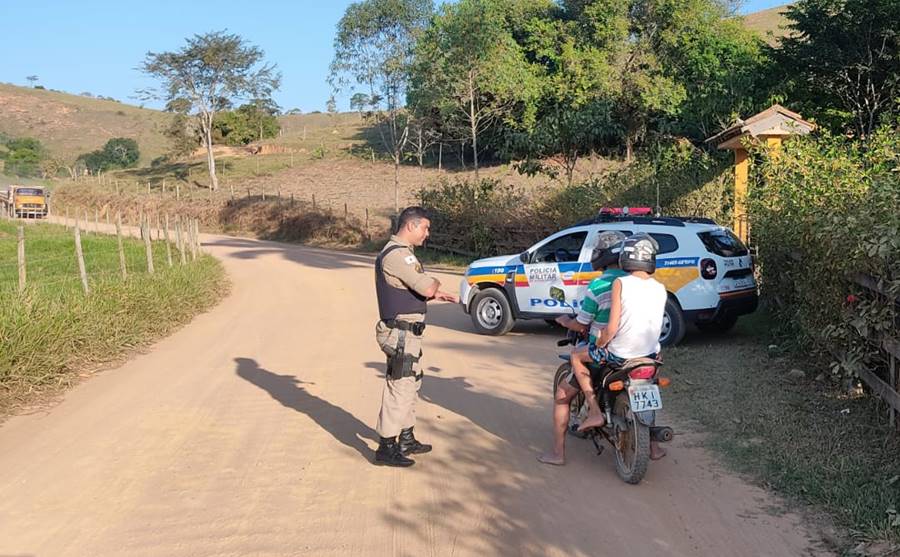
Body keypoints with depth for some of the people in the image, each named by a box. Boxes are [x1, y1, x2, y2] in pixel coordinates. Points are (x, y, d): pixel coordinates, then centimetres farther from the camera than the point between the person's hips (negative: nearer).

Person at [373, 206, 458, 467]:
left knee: (411, 386, 20)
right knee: (399, 388, -4)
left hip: (407, 333, 11)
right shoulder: (397, 255, -19)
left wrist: (439, 295, 12)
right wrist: (435, 282, -1)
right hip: (401, 333, -11)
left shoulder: (402, 253, 16)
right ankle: (386, 448, 4)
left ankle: (406, 440, 32)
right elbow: (427, 288, -23)